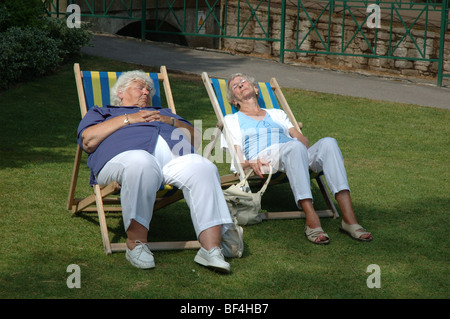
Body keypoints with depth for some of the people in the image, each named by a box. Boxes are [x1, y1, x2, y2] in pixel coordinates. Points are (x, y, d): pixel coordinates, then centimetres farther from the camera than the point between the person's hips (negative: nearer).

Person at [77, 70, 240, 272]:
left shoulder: (163, 112, 44)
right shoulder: (101, 113, 33)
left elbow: (193, 137, 30)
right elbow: (88, 140, 10)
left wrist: (169, 121, 13)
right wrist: (128, 119, 8)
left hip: (174, 153, 4)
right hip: (128, 152, -3)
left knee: (203, 169, -31)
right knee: (142, 166, -43)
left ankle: (211, 248, -39)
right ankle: (136, 244, -35)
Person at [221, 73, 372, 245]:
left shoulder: (277, 114, 37)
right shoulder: (232, 120, 27)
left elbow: (302, 138, 23)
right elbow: (238, 161, 12)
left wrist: (302, 141, -2)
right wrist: (252, 164, -11)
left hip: (298, 156, 4)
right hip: (265, 162, -4)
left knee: (328, 142, -30)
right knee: (295, 146, -39)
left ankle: (349, 218, -42)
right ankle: (311, 220, -51)